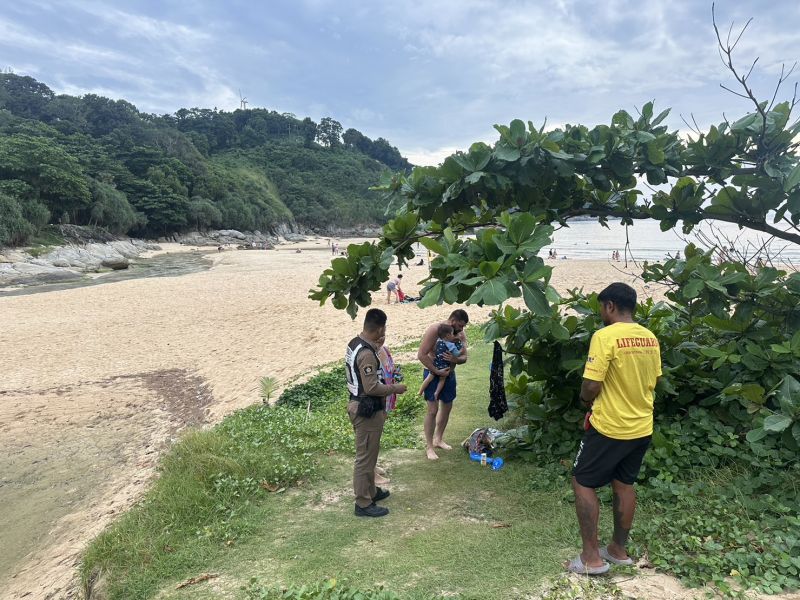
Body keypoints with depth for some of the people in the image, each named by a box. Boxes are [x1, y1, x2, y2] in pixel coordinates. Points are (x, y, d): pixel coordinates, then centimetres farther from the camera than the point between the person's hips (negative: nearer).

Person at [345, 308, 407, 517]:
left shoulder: (355, 343, 4)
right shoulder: (367, 354, -27)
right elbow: (372, 388, -28)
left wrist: (376, 346, 13)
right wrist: (394, 388, -12)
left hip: (358, 404, 10)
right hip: (367, 410, -10)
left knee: (368, 453, 23)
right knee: (365, 457, 2)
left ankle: (370, 491, 38)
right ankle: (363, 504, 15)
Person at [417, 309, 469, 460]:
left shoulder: (460, 334, -4)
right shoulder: (435, 330, -22)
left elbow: (464, 357, -2)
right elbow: (421, 354, -24)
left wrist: (456, 359, -26)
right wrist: (437, 371, -26)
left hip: (449, 373, 7)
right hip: (432, 373, -6)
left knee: (447, 407, 16)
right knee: (433, 409, -7)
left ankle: (438, 439, 34)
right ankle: (429, 447, 5)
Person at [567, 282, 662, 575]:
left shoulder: (605, 336, -21)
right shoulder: (650, 339, 3)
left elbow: (590, 387, -22)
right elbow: (652, 382, 12)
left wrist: (586, 401, 0)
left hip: (610, 427, -7)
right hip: (642, 427, 7)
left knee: (583, 484, 7)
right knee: (624, 485, 19)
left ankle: (592, 558, 10)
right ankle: (619, 550, 31)